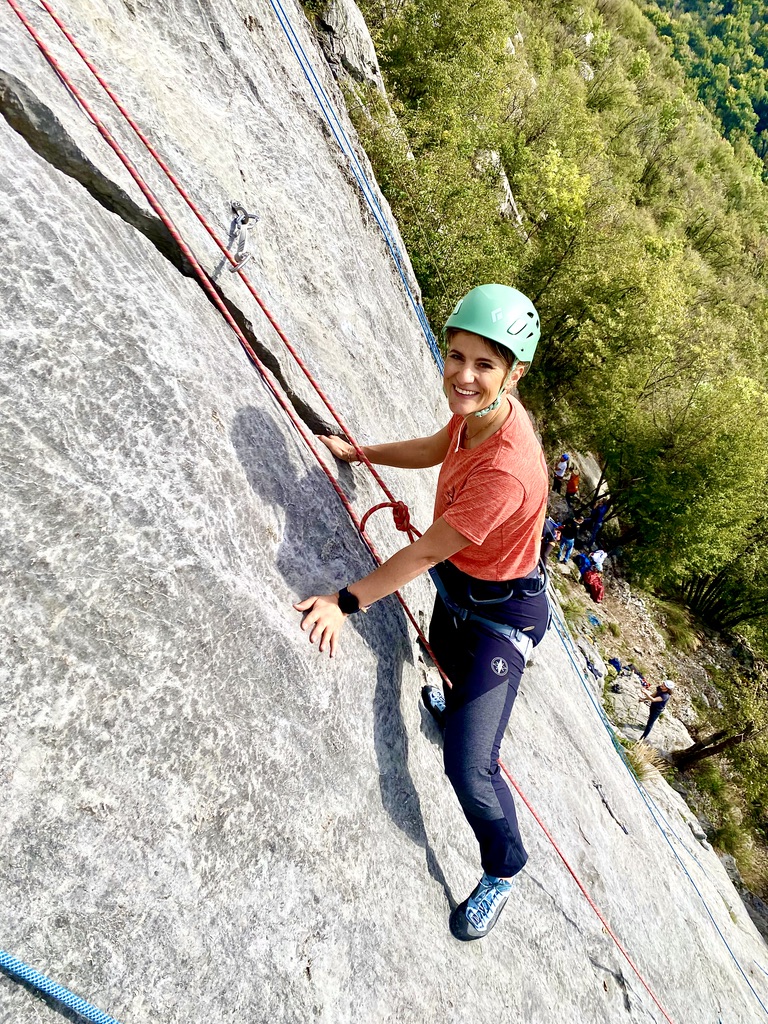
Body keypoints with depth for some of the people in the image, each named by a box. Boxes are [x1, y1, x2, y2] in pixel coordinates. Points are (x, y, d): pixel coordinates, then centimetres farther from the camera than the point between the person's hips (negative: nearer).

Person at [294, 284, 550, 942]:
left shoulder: (508, 469, -38)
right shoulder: (475, 412, -14)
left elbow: (429, 551, -31)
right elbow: (435, 450, 9)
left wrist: (347, 600, -25)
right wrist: (357, 451, 14)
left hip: (501, 614, -8)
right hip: (456, 590, 8)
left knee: (468, 767, -8)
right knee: (447, 666, 37)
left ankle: (504, 870, 24)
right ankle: (455, 708, 76)